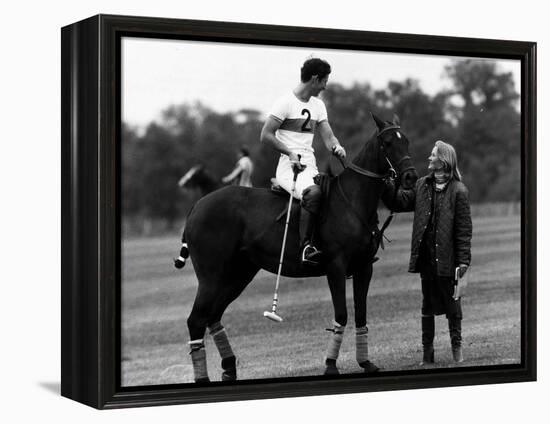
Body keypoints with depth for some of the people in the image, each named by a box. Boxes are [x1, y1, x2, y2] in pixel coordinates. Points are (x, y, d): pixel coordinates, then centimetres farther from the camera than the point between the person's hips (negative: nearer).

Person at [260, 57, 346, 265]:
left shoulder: (318, 105, 17)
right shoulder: (286, 102, -5)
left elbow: (328, 137, 14)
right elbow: (265, 136, -9)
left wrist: (337, 147, -10)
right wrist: (290, 153, -19)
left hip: (311, 166, 7)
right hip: (289, 166, -7)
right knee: (313, 192, -35)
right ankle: (305, 245, -31)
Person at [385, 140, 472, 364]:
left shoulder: (458, 191, -9)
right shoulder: (422, 185, 8)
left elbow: (464, 228, -10)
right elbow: (401, 201, 12)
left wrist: (463, 260, -13)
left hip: (446, 256, -5)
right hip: (426, 255, 5)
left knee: (451, 301, 7)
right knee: (427, 303, 11)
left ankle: (457, 347, 21)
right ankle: (427, 351, 18)